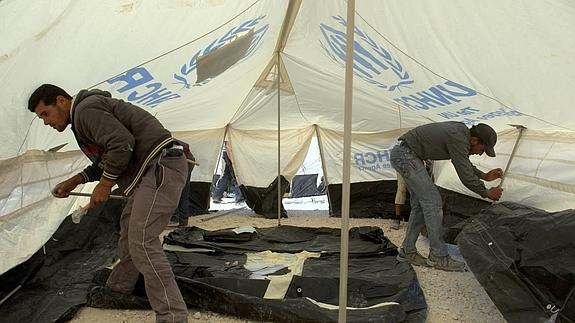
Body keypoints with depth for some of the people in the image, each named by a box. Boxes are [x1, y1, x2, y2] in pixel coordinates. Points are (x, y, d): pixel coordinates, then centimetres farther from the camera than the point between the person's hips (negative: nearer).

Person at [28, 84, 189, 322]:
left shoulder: (86, 109, -9)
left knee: (141, 241, -15)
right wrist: (73, 182, 23)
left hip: (161, 168, -11)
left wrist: (104, 185, -11)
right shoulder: (86, 114, 24)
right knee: (129, 228, 23)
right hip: (152, 170, 11)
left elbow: (122, 144, -22)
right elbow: (105, 161, 30)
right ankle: (119, 286, 42)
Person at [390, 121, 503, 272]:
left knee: (420, 204, 11)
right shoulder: (458, 139, -20)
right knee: (432, 200, -9)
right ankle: (438, 256, -2)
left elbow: (464, 164, 24)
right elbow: (466, 176, -14)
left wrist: (485, 176, 22)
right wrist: (487, 193, 0)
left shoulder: (462, 130, 8)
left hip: (401, 154, 10)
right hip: (405, 154, -10)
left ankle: (407, 251, 18)